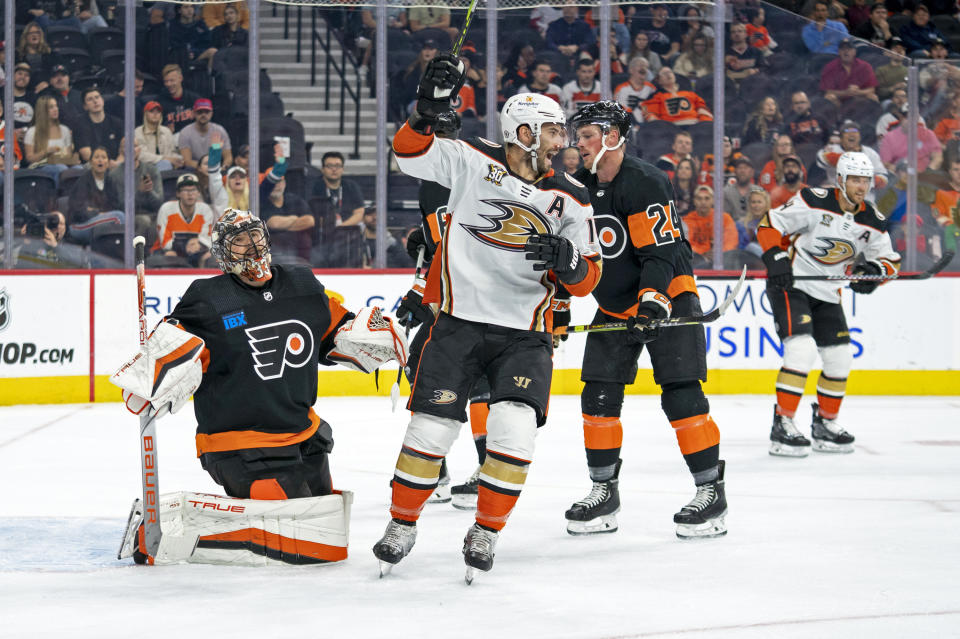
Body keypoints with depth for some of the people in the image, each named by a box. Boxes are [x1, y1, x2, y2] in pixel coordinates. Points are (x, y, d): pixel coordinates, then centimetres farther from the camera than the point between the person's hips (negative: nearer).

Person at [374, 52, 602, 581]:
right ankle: (402, 524, 17)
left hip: (525, 334, 2)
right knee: (431, 427, -5)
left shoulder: (570, 201, 6)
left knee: (514, 431, -15)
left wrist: (569, 260, -16)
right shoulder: (473, 163, 0)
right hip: (459, 322, -1)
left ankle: (486, 533, 5)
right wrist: (428, 109, -23)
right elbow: (410, 154, -6)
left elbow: (585, 279, 7)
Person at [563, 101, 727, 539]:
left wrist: (653, 298, -35)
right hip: (613, 307, 7)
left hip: (668, 297, -7)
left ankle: (711, 493, -7)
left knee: (681, 394, -13)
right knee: (598, 398, 0)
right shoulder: (581, 188, 5)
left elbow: (662, 251, -24)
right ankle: (604, 493, 11)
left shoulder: (644, 182, -19)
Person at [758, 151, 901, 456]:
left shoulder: (872, 222, -1)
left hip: (827, 294, 7)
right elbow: (770, 225, -12)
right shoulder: (814, 202, -18)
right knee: (802, 349, -22)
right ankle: (782, 426, -18)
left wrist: (875, 271, -16)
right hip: (790, 284, -7)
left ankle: (825, 424, 27)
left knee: (840, 359, 8)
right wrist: (776, 259, -24)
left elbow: (889, 259, 7)